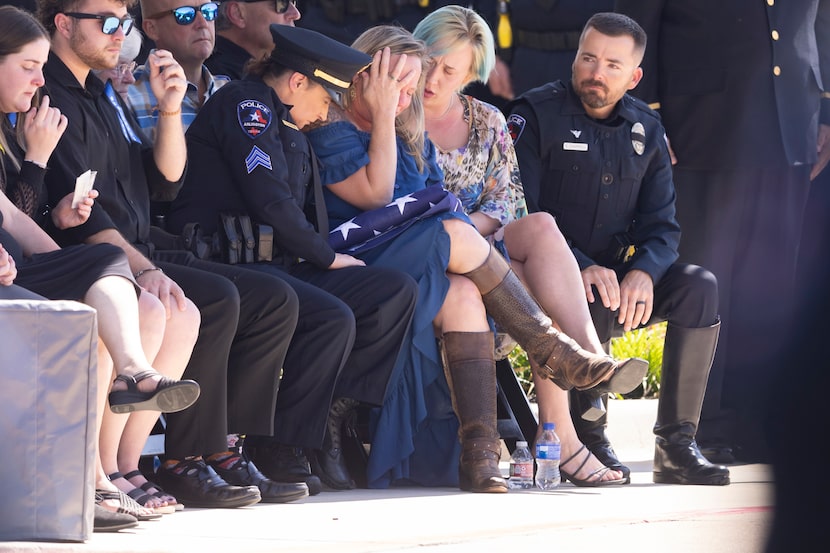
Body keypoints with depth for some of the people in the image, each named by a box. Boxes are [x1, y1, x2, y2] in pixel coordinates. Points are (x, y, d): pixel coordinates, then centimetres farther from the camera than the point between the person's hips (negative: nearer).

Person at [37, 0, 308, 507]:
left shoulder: (104, 97, 21)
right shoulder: (51, 98, -9)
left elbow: (165, 182, 19)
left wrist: (170, 108, 4)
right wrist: (141, 268, -31)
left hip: (140, 252, 10)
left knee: (275, 301, 0)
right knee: (217, 299, -29)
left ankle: (219, 449, -6)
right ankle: (185, 460, -22)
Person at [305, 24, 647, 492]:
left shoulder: (411, 141, 26)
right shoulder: (328, 131, 3)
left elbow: (440, 205, 21)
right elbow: (374, 194, -9)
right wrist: (382, 118, -5)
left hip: (418, 273, 6)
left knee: (463, 294, -29)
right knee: (458, 237, -27)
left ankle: (479, 453, -43)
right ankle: (555, 352, -21)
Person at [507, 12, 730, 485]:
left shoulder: (646, 130, 11)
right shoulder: (538, 114, -4)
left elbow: (662, 225, 5)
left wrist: (643, 272, -19)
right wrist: (582, 267, -27)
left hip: (617, 278, 5)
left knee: (699, 285, -20)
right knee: (594, 300, -37)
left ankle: (676, 444, -19)